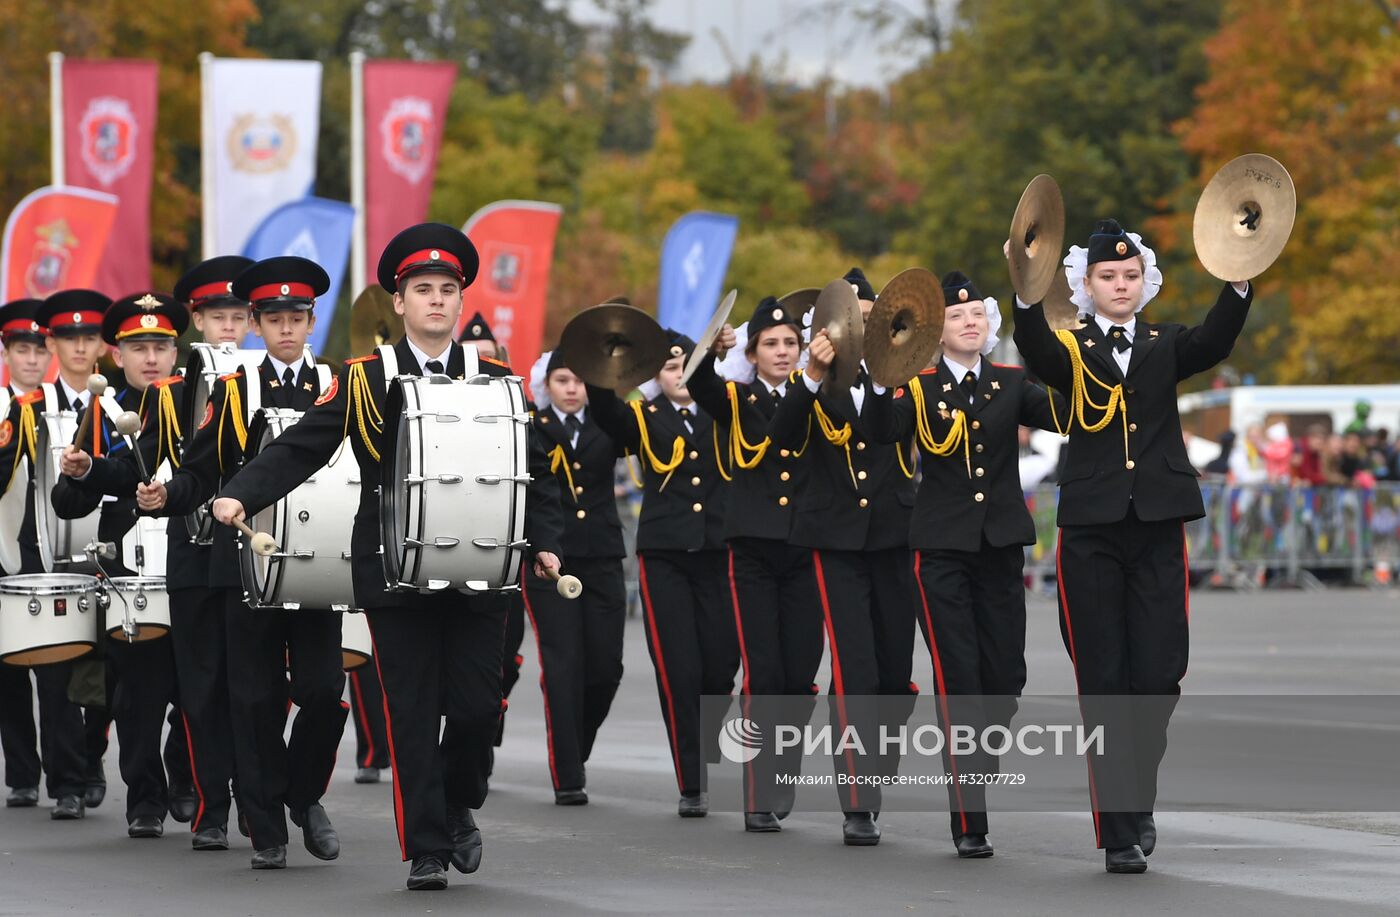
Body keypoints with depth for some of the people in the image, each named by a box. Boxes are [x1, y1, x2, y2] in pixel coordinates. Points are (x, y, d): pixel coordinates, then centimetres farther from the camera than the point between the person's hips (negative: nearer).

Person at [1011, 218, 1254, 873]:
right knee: (1104, 684, -1)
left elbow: (1214, 342, -9)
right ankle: (1120, 834, 3)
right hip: (1091, 531, -1)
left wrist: (1240, 283, -28)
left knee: (1158, 678, -1)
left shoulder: (1166, 345, 12)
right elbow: (1034, 350, -17)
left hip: (1159, 529, 1)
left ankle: (1136, 797, 24)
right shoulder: (1070, 350, 6)